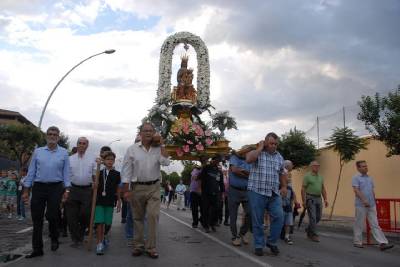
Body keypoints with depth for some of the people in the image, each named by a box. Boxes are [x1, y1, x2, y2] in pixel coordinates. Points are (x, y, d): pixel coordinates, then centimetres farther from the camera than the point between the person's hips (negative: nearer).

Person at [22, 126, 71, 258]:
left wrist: (67, 189, -5)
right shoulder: (38, 151, 8)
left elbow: (66, 172, 3)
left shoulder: (64, 153, 4)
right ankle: (37, 249, 16)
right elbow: (31, 171, 7)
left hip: (55, 188, -2)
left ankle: (54, 239, 25)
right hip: (38, 187, 2)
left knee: (52, 216, -5)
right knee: (37, 219, 4)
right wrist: (26, 190, 4)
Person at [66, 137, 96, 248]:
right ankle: (76, 239, 15)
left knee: (85, 214, -1)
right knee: (72, 216, 1)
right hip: (73, 189, 1)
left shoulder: (92, 159, 7)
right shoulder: (70, 159, 7)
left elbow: (95, 175, 9)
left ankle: (80, 235, 24)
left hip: (87, 190, 0)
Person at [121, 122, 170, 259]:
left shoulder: (158, 149, 2)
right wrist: (126, 190, -6)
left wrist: (161, 144, -12)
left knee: (153, 216, -7)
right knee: (138, 218, 9)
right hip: (137, 187, 0)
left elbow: (166, 162, -14)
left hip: (154, 187, 0)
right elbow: (126, 171, -2)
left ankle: (151, 247, 2)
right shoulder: (132, 149, -1)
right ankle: (138, 246, 22)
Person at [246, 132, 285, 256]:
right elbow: (249, 159, -25)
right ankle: (258, 245, 19)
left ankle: (272, 242, 13)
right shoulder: (257, 152, -2)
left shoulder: (279, 157, 13)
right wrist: (260, 148, -13)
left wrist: (284, 186, 11)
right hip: (257, 192, -4)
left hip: (274, 194, 4)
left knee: (278, 217, -7)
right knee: (257, 221, 3)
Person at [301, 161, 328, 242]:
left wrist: (325, 199, 8)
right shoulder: (307, 176, -5)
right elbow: (303, 189, -8)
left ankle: (308, 230, 30)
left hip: (318, 198, 7)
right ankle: (313, 235, 1)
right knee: (313, 217, -7)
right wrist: (304, 201, -13)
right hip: (310, 199, -6)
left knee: (318, 217, 10)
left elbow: (323, 189, 17)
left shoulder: (320, 177, 14)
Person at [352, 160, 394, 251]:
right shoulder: (356, 178, -7)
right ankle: (357, 242, 15)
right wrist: (364, 200, -24)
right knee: (359, 224, 4)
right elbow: (356, 190, -17)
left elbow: (372, 191, 20)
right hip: (361, 205, -6)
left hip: (372, 205, 6)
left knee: (375, 224, 3)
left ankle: (383, 243, 0)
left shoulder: (369, 178, 14)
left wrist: (374, 201, 16)